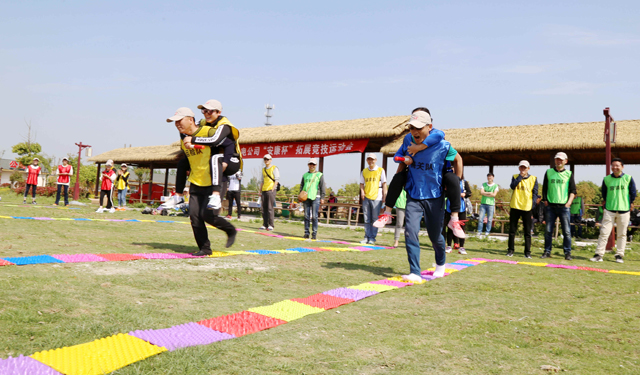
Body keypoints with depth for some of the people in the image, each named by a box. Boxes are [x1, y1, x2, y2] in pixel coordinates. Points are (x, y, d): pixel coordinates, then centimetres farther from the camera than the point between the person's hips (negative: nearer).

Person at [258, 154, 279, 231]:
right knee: (264, 208, 5)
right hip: (264, 190, 7)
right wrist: (260, 189, 15)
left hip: (271, 190, -7)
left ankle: (271, 225, -8)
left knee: (270, 208, -10)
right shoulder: (263, 170, 20)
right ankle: (265, 225, 9)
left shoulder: (274, 168, 1)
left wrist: (273, 188, -13)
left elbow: (277, 179, -5)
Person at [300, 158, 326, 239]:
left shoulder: (320, 175, 6)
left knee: (314, 216, -5)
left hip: (315, 197, -3)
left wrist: (322, 198, -3)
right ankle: (306, 233, 9)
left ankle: (314, 233, -1)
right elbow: (301, 186, 18)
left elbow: (322, 187, 3)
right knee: (306, 216, 3)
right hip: (306, 197, 3)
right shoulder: (305, 175, 16)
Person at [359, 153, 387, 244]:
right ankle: (367, 237, 11)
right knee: (367, 219, 5)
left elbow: (384, 184, 2)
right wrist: (362, 192, -1)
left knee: (375, 219, -2)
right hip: (366, 197, 3)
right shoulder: (364, 171, 13)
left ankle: (372, 238, 2)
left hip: (376, 197, -3)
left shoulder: (380, 170, 4)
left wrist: (384, 196, -5)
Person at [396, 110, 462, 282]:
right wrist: (403, 159, -9)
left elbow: (457, 159, 4)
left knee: (435, 235, 12)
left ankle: (441, 263, 43)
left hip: (435, 197, -2)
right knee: (410, 232, -15)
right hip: (414, 196, 2)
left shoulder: (442, 145, -15)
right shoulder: (408, 140, -6)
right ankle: (415, 273, -11)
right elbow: (398, 155, 14)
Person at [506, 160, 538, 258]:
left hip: (527, 208, -1)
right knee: (512, 230, 5)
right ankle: (510, 250, 12)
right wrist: (521, 176, -11)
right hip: (515, 207, 1)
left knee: (527, 231, 3)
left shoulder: (533, 179, 6)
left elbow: (535, 194, 3)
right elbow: (512, 186, -12)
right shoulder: (515, 177, 8)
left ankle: (527, 252, 8)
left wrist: (533, 209, -4)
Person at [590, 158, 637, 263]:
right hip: (609, 210, 1)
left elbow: (633, 192, 9)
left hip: (624, 210, 0)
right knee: (604, 232, -4)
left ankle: (619, 255, 14)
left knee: (622, 234, 6)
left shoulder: (628, 178, 0)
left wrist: (631, 203, 11)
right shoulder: (606, 179, 4)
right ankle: (599, 254, -2)